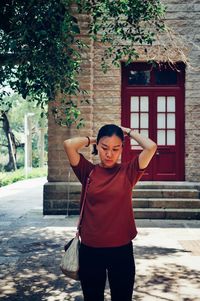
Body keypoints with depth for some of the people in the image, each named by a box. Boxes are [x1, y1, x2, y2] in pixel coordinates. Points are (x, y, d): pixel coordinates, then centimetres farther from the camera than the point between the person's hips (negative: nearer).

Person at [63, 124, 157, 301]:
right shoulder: (88, 171, -1)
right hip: (90, 250, 0)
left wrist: (128, 132, 0)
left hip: (121, 249, 0)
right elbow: (69, 144, -13)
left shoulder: (128, 171, -2)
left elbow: (151, 147, -14)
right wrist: (92, 139, 1)